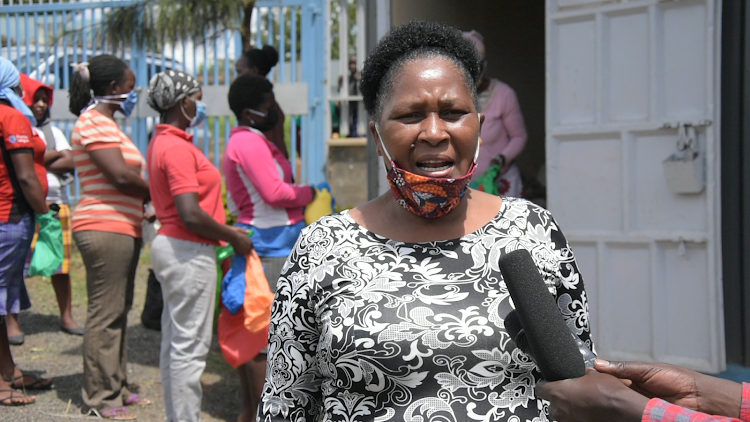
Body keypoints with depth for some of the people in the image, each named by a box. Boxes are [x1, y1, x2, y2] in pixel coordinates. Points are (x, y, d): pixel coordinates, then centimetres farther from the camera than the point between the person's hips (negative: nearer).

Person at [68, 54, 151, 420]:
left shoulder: (105, 123, 20)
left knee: (118, 311, 15)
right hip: (105, 228, -11)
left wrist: (148, 201, 3)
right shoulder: (93, 123, -12)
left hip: (121, 227, 11)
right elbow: (121, 176, -20)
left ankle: (116, 387, 23)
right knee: (105, 314, -5)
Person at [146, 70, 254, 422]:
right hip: (189, 252, -11)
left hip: (171, 245, 11)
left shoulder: (162, 142, 14)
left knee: (174, 341, 15)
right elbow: (191, 214, -25)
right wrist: (234, 237, -12)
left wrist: (226, 233, 14)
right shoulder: (177, 148, -18)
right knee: (190, 346, -4)